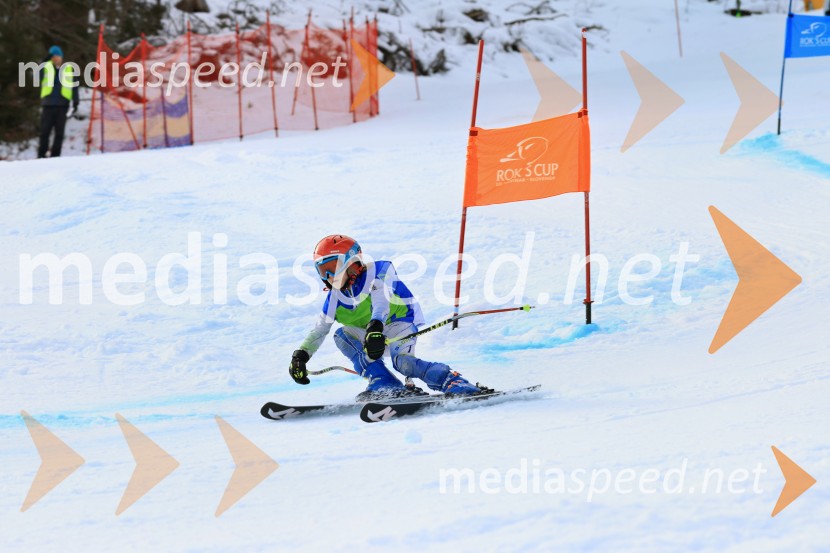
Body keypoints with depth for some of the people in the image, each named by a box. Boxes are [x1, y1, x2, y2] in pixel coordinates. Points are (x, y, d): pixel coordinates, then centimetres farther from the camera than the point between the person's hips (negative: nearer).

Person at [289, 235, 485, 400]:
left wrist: (375, 328, -53)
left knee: (402, 361, -33)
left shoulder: (376, 271, -17)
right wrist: (300, 357, -7)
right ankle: (386, 386, -25)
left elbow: (381, 300, -35)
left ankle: (453, 382, -33)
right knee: (342, 335, -15)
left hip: (399, 321, -7)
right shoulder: (336, 296, 1)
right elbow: (319, 329, 5)